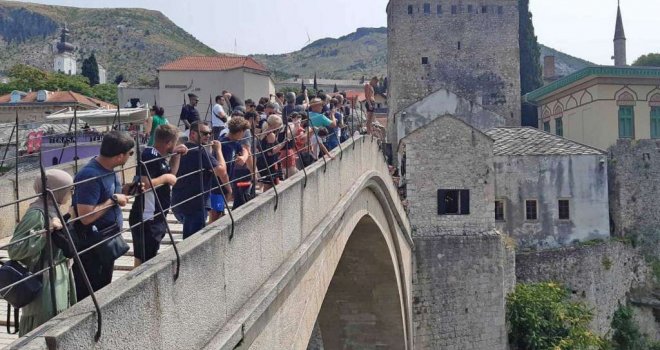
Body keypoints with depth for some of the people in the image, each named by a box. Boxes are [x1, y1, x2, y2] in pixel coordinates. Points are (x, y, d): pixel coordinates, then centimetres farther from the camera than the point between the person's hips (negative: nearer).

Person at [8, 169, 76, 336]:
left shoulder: (51, 209, 7)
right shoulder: (37, 214, -19)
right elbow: (14, 250, -26)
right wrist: (46, 230, -29)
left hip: (57, 278, 9)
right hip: (43, 281, -9)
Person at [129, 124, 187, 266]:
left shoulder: (159, 156, 9)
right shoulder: (149, 156, -20)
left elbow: (171, 174, 23)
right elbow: (144, 185, -31)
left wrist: (176, 155, 10)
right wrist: (165, 178, -19)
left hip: (156, 218, 10)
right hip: (146, 219, -10)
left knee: (150, 257, 21)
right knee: (142, 259, -4)